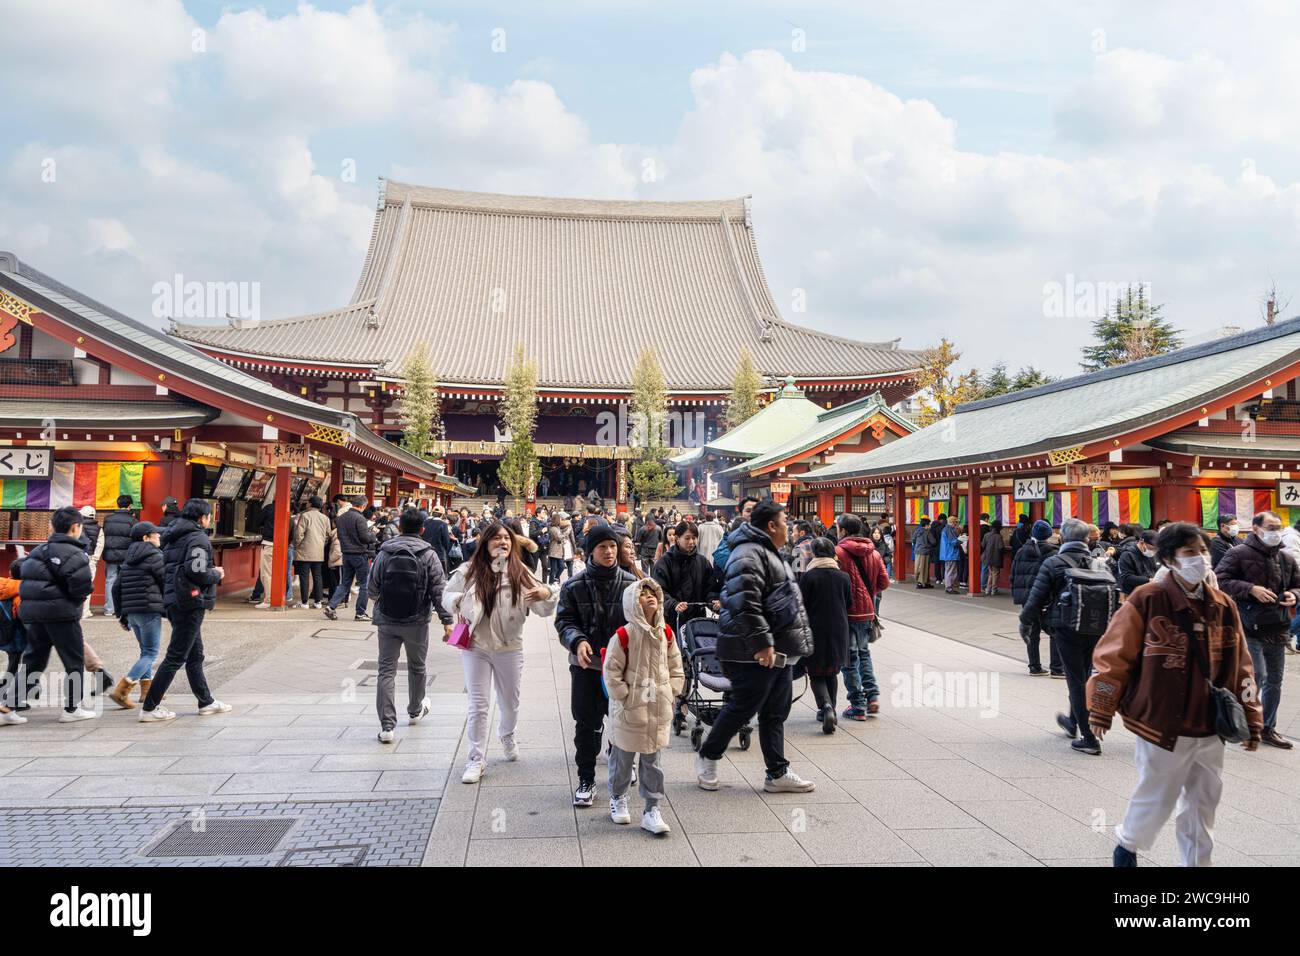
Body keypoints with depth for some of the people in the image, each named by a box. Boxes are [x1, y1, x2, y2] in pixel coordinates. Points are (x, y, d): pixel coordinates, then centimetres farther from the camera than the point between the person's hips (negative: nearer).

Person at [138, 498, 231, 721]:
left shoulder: (173, 537, 16)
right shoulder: (198, 537, -12)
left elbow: (166, 569, 16)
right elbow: (197, 571, -24)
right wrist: (217, 574, -5)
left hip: (173, 600, 10)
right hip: (191, 602, -10)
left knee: (195, 655, 17)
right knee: (176, 657, -4)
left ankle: (206, 702, 25)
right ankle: (149, 708, -1)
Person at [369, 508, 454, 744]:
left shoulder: (384, 552, -2)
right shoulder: (428, 555, -7)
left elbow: (371, 587, 5)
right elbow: (439, 591, -10)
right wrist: (447, 621, -6)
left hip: (386, 620, 1)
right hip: (417, 621, 0)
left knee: (386, 670, 4)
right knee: (417, 667, 19)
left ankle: (387, 726, -2)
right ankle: (416, 711, 39)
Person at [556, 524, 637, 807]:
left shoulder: (630, 583, -2)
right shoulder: (574, 586, -3)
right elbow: (564, 620, -2)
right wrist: (577, 641, -21)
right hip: (586, 664, -1)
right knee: (586, 722, 4)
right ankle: (586, 780, 17)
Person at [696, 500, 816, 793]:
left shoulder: (768, 553, 18)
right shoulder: (749, 555, -18)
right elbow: (744, 604, -27)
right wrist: (761, 643, -27)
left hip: (777, 651, 11)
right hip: (756, 653, -11)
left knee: (776, 713, 13)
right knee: (742, 708, 0)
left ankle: (778, 774, 21)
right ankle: (707, 758, 19)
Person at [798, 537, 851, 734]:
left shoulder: (808, 577, -12)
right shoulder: (843, 577, 0)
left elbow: (801, 606, -10)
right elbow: (849, 604, 7)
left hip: (815, 631, -4)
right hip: (838, 630, 4)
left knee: (816, 674, 2)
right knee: (832, 672, 18)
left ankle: (826, 706, -20)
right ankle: (829, 709, 23)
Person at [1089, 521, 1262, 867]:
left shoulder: (1223, 606, 2)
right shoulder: (1147, 600, -15)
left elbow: (1239, 668, 10)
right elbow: (1114, 656, -10)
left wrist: (1251, 719, 12)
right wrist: (1101, 710, -6)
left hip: (1210, 730, 5)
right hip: (1161, 727, -5)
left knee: (1203, 804, 16)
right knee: (1156, 799, 9)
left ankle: (1197, 861, 35)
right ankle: (1127, 845, 36)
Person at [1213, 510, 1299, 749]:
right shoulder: (1239, 554, -9)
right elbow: (1219, 579, -15)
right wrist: (1251, 589, -22)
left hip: (1278, 630, 7)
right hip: (1250, 629, -7)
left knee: (1275, 681, 14)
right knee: (1257, 677, -11)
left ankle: (1268, 728, 27)